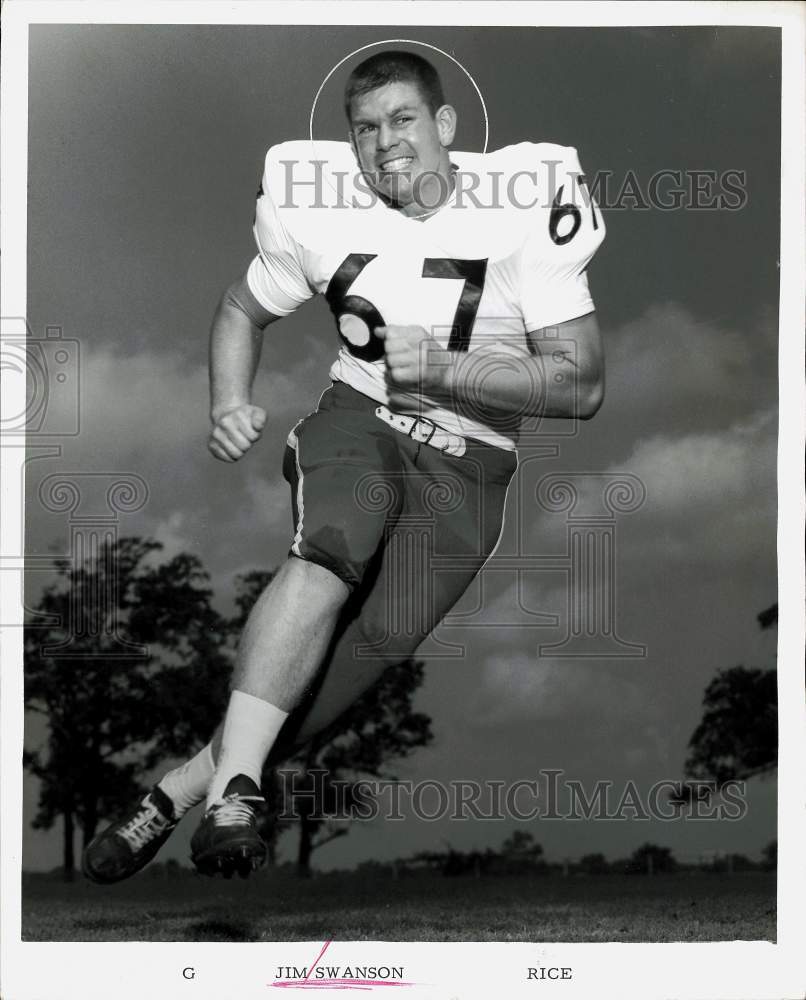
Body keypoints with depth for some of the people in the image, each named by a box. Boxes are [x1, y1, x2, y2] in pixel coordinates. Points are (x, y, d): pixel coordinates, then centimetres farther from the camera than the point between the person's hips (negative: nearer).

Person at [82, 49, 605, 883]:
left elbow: (582, 385, -12)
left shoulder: (525, 212, -12)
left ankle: (180, 787, -11)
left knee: (367, 650, -18)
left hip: (466, 464, -1)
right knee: (327, 558, -31)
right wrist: (230, 403, -1)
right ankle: (232, 790, -35)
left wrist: (442, 367, -21)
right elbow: (242, 310, 17)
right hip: (359, 416, 1)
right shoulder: (320, 211, -2)